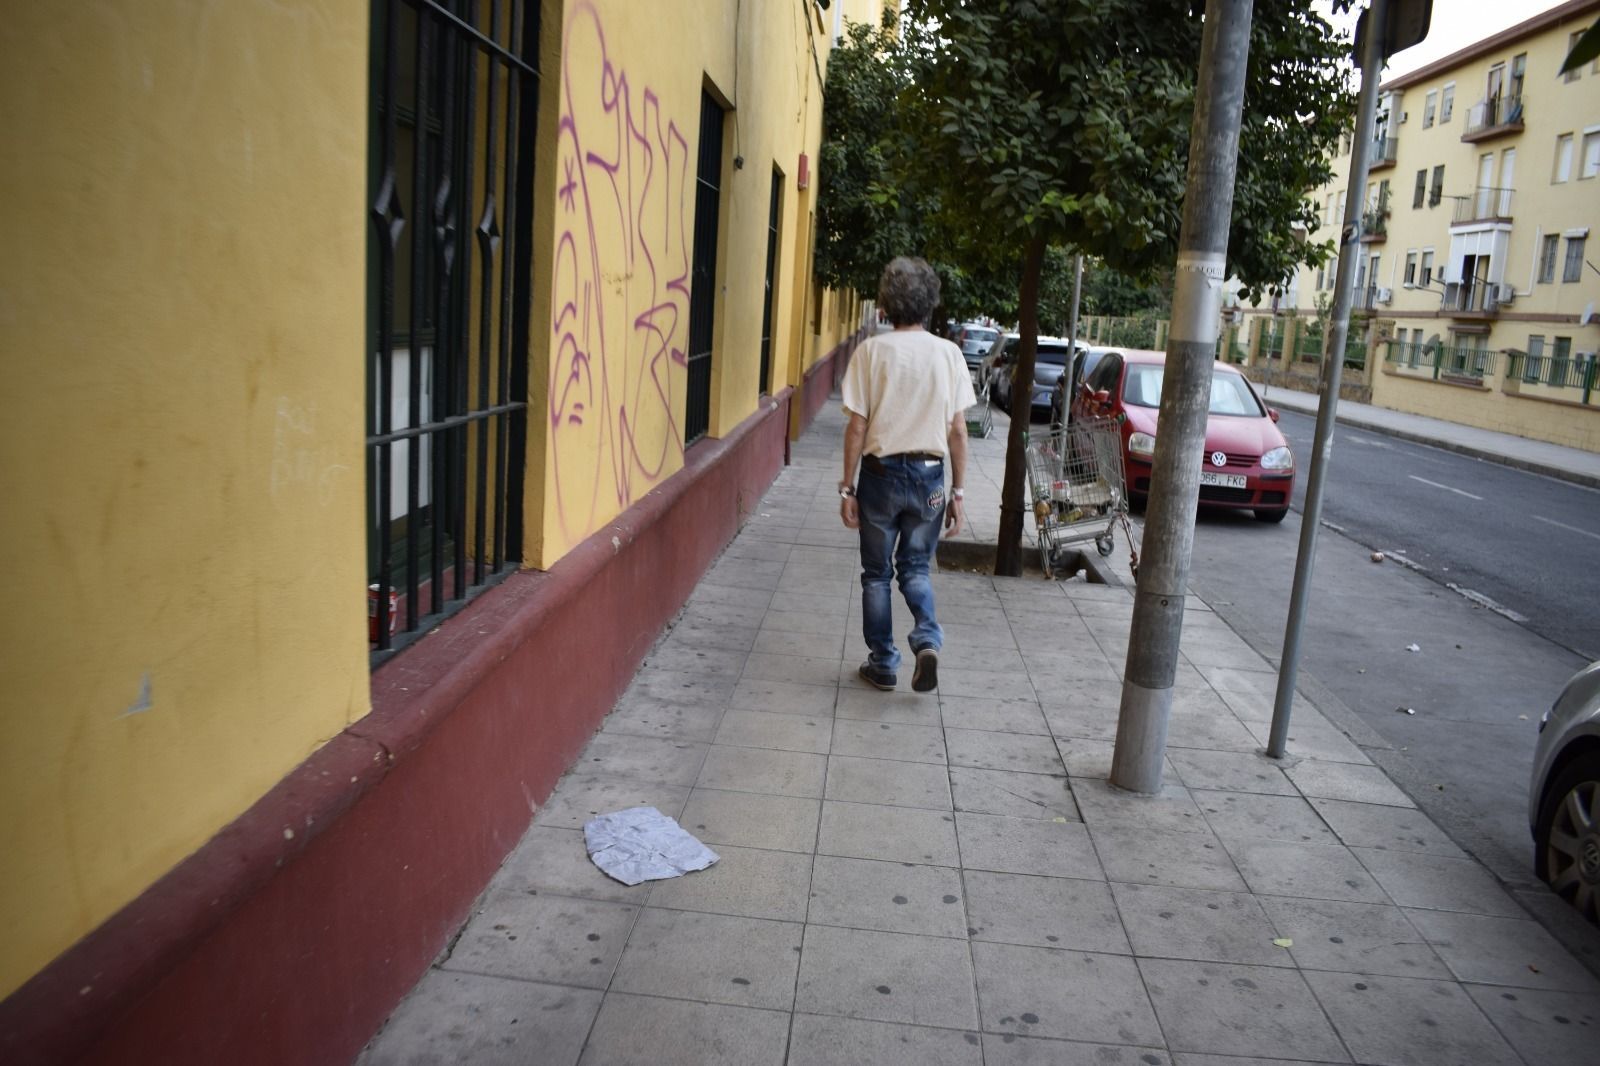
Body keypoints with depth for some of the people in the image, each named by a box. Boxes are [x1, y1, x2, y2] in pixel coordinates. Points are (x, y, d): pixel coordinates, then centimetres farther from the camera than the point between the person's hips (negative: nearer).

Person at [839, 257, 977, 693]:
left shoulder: (871, 350, -7)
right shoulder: (949, 354, -1)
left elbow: (857, 427, -8)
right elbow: (958, 431, -1)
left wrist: (847, 487, -1)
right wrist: (957, 491, 7)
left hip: (881, 472, -2)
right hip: (929, 476, 2)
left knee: (877, 573, 13)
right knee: (916, 567, 18)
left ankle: (883, 664, 20)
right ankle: (927, 640, -4)